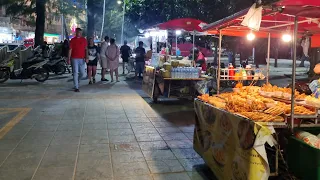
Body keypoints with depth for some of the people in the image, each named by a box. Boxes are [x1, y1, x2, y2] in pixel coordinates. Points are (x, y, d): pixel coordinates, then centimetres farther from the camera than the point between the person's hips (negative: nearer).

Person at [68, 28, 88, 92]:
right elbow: (70, 50, 2)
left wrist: (86, 57, -5)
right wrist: (69, 59, -4)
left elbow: (86, 49, 6)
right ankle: (76, 87, 0)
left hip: (82, 59, 3)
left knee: (82, 73, 7)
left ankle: (77, 81, 36)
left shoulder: (84, 40, 7)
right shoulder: (73, 40, 2)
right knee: (75, 73, -4)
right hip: (74, 59, -3)